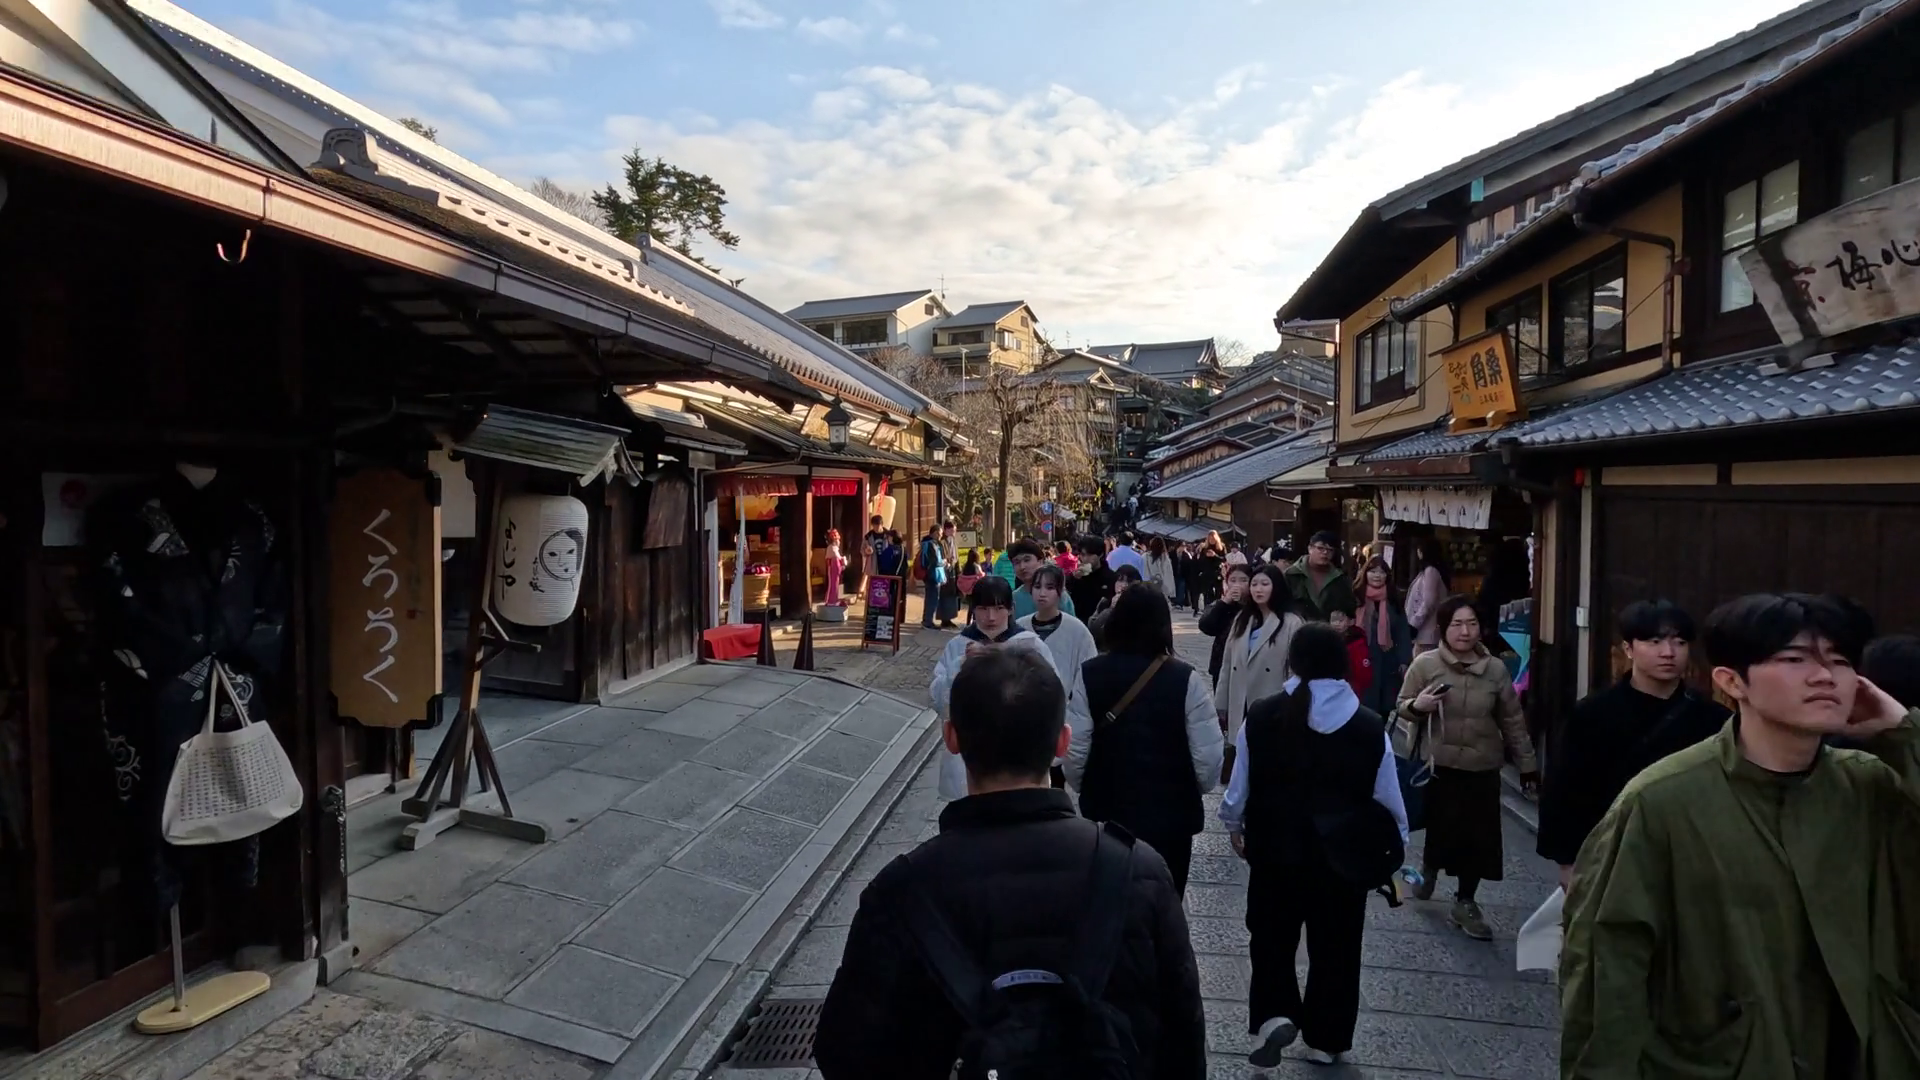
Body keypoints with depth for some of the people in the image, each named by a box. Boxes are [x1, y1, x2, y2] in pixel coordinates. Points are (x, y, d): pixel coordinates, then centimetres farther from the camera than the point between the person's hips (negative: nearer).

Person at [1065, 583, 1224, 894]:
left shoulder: (1088, 674, -12)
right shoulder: (1186, 680, -17)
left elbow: (1075, 748, -10)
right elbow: (1207, 756, -13)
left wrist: (1082, 788, 10)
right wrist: (1200, 788, 9)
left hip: (1107, 812, 2)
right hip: (1170, 814, -1)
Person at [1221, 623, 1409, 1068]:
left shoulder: (1262, 716, -12)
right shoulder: (1371, 727, -11)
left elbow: (1240, 781, -2)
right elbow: (1389, 798, -2)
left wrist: (1233, 823, 16)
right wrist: (1397, 846, 15)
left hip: (1275, 848, -1)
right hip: (1343, 857, 1)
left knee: (1271, 938, 18)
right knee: (1335, 947, 18)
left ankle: (1274, 1015, 2)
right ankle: (1325, 1040, 29)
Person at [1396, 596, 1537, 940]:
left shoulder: (1496, 669, 0)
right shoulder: (1425, 664, -7)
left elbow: (1512, 721, 8)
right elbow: (1402, 707, 1)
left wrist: (1527, 765, 10)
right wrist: (1417, 706, -22)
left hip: (1483, 769, 2)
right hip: (1438, 765, -2)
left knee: (1479, 837, 4)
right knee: (1441, 830, 1)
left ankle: (1465, 902, 25)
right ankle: (1429, 869, 37)